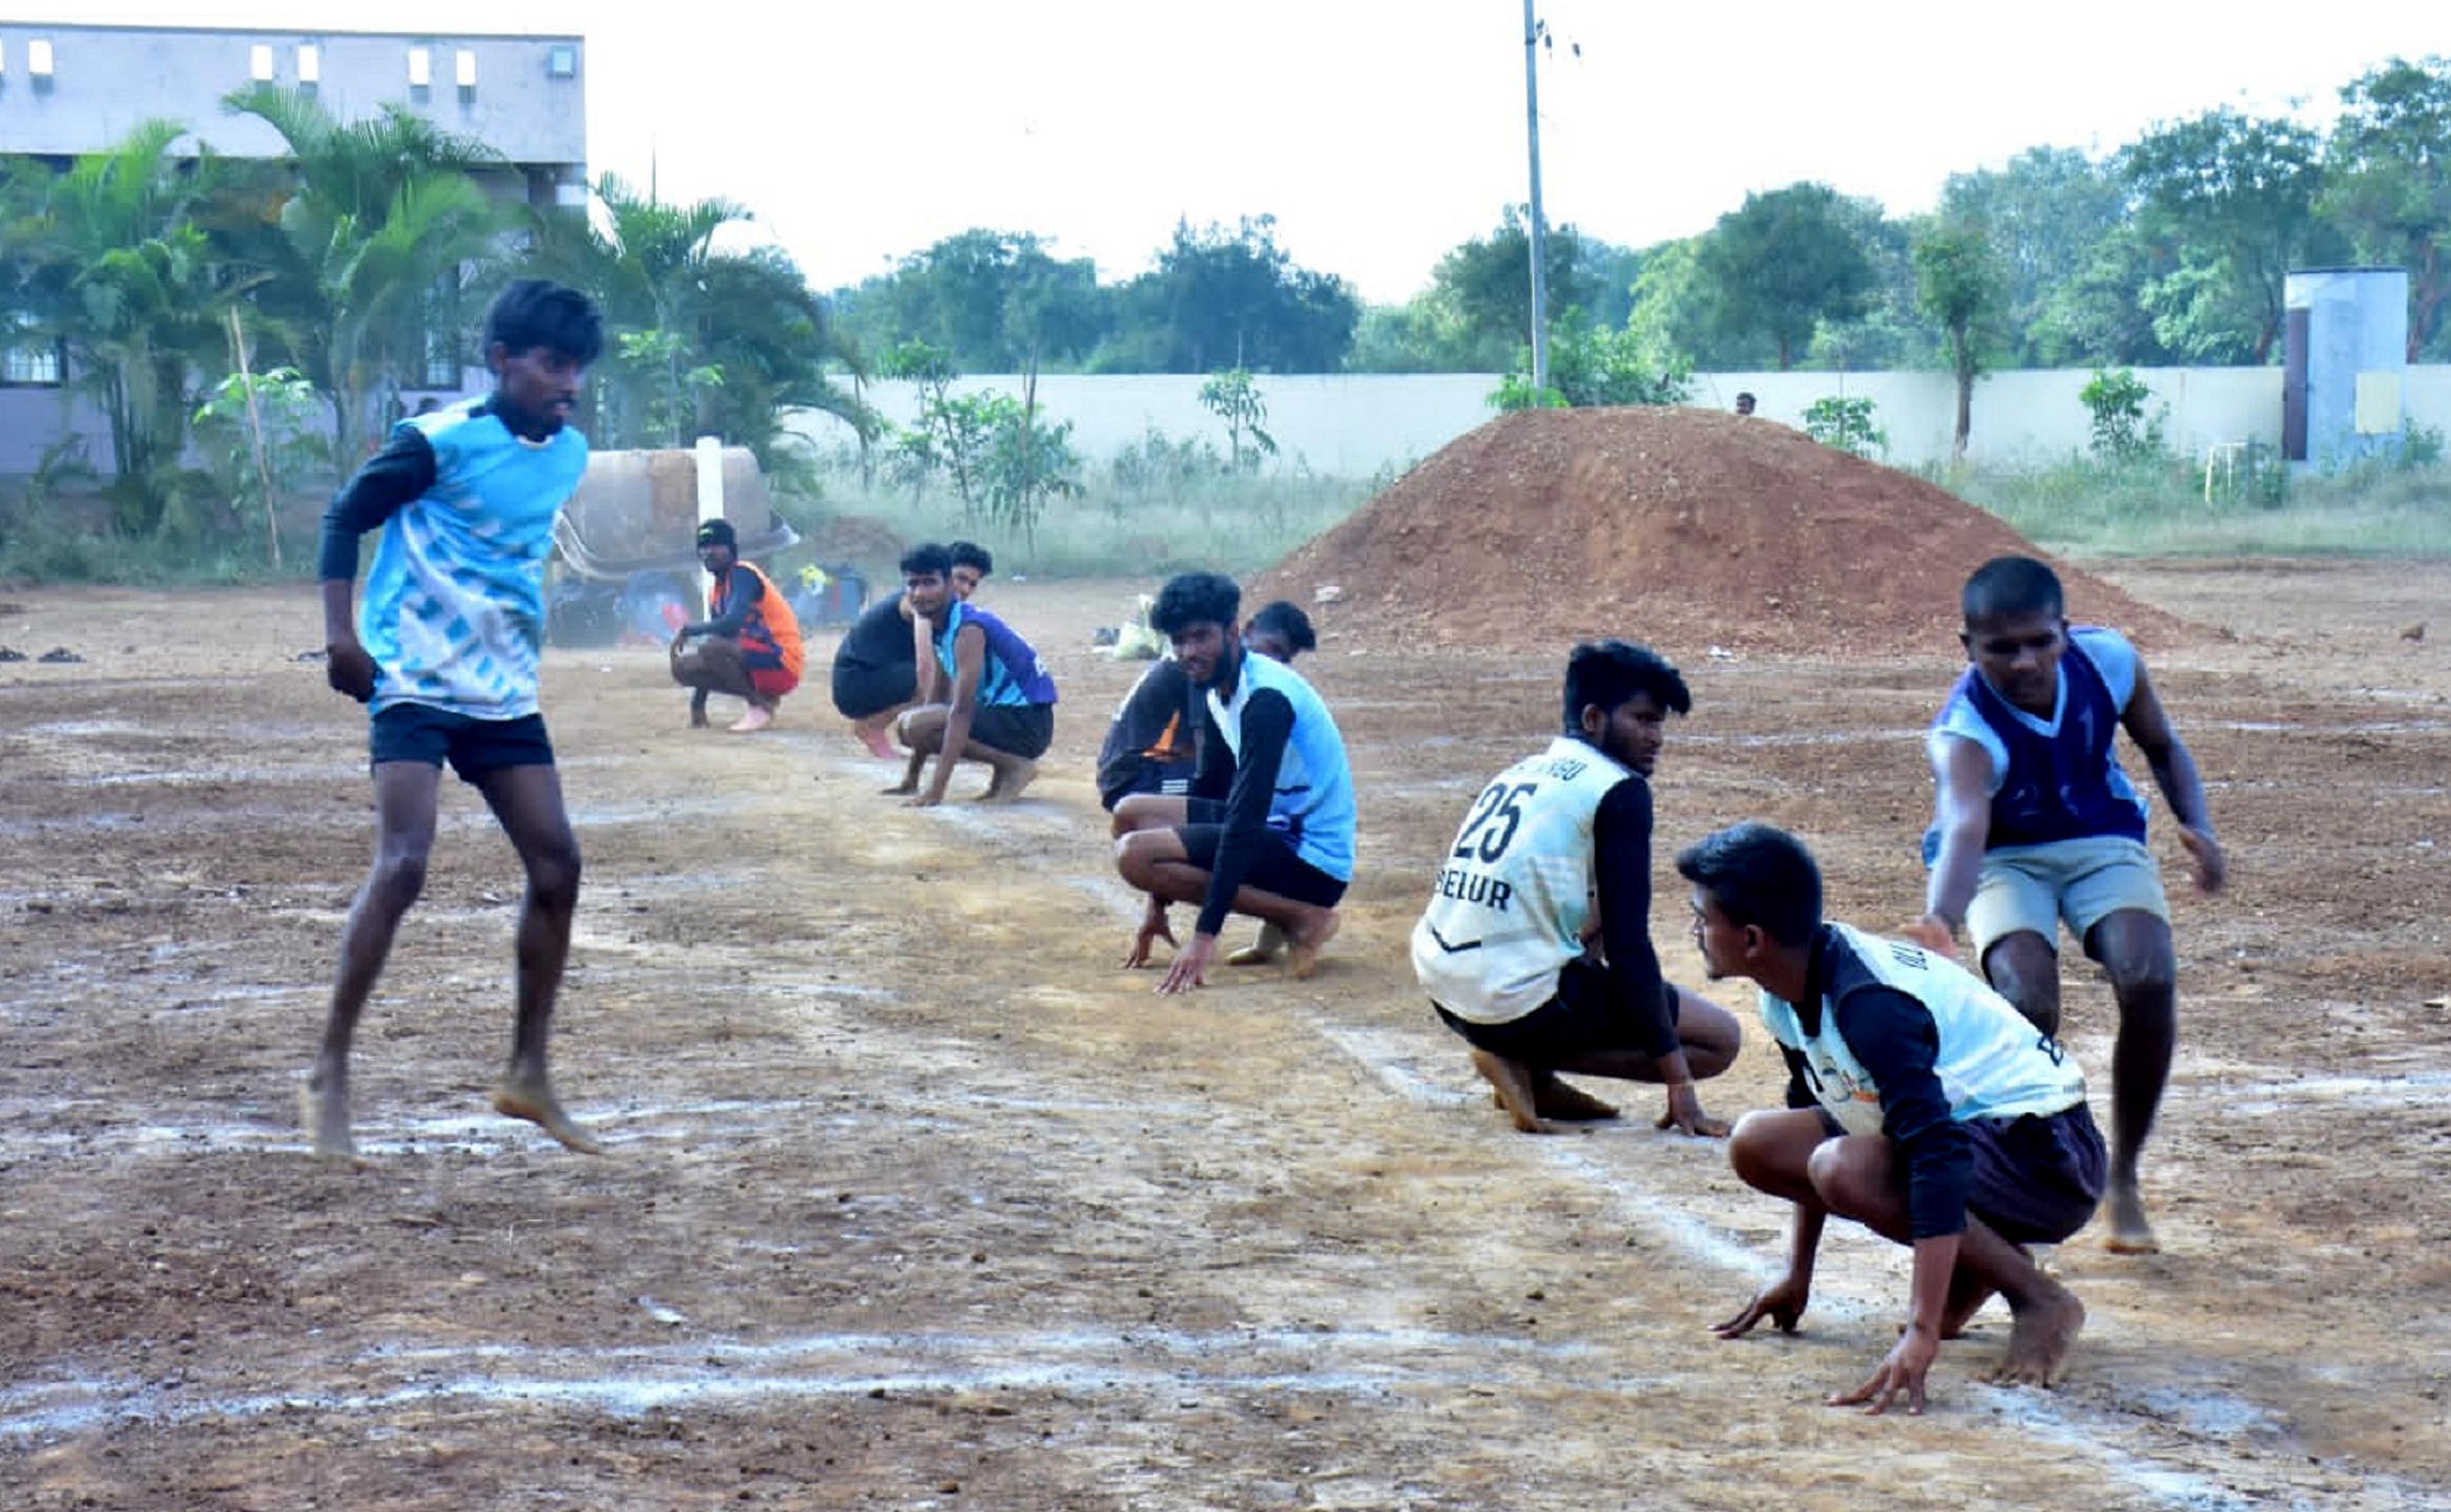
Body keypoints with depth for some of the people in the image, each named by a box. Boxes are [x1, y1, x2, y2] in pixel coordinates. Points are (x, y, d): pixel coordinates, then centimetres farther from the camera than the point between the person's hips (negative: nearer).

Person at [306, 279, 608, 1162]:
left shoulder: (568, 455, 6)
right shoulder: (440, 441, -13)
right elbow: (345, 519, -7)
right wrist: (340, 633, -17)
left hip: (505, 692, 7)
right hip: (416, 682, -7)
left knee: (556, 864, 2)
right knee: (402, 865, -18)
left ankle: (528, 1075, 14)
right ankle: (329, 1077, -8)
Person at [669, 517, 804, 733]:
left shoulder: (741, 574, -13)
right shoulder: (717, 590, 13)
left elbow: (732, 624, -29)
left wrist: (688, 629, -17)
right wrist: (698, 700, 7)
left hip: (781, 662, -9)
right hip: (755, 661, 9)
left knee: (711, 648, -31)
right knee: (683, 668, 4)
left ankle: (761, 705, -12)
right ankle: (763, 696, 7)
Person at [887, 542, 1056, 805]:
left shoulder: (968, 630, -21)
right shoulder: (938, 630, 8)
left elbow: (962, 711, -27)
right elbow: (935, 700, 15)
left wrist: (937, 789, -32)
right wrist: (911, 779, 15)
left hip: (1027, 720, -10)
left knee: (916, 725, -22)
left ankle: (1015, 766, -11)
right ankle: (1006, 764, 8)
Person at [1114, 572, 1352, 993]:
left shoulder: (1265, 698, -21)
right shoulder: (1219, 689, 7)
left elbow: (1245, 819, -26)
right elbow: (1208, 791, 17)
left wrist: (1205, 936, -29)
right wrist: (1157, 907, 17)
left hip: (1314, 863, -9)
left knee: (1135, 854, -19)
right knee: (1131, 813, 11)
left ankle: (1301, 918, -12)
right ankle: (1279, 914, 5)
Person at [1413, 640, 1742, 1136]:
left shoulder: (1523, 770, 19)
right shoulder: (1620, 790, -5)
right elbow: (1629, 946, -11)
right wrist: (1679, 1086, -9)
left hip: (1441, 987, 8)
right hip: (1518, 1002, -8)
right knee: (1721, 1039, 5)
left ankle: (1535, 1077, 13)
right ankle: (1528, 1064, -6)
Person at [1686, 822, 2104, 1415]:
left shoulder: (1869, 1002, -29)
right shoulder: (1789, 994, 0)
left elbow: (1941, 1158, -38)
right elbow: (1815, 1116, 17)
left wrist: (1922, 1333, -44)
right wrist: (1797, 1275, 18)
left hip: (2047, 1150, -10)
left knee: (1843, 1170, -32)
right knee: (1758, 1144, 0)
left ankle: (2041, 1299, -15)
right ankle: (1975, 1264, 6)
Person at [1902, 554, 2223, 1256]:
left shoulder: (2108, 659, -19)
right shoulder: (1965, 731, -32)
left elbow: (2163, 748, 2)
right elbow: (1965, 830, -52)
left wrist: (2198, 826, -15)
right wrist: (1941, 920, -72)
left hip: (2102, 842, 3)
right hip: (2005, 860, -3)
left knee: (2150, 981, -24)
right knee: (2028, 1002, -29)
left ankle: (2123, 1178, -4)